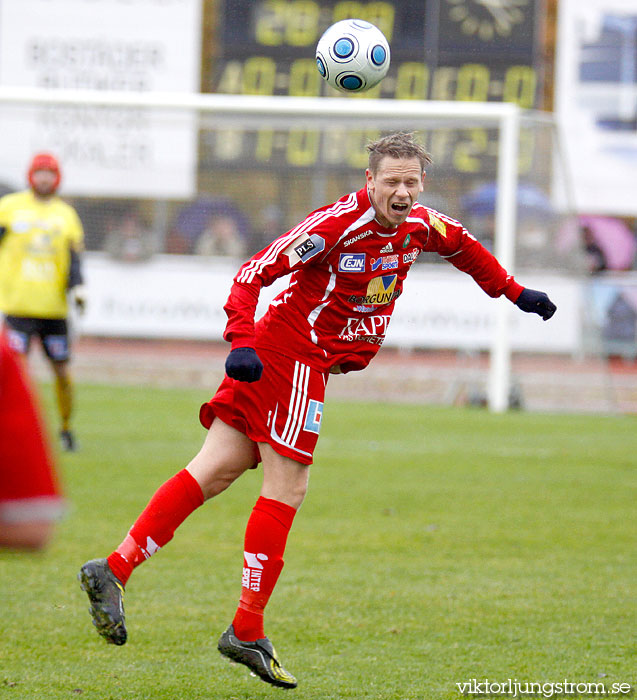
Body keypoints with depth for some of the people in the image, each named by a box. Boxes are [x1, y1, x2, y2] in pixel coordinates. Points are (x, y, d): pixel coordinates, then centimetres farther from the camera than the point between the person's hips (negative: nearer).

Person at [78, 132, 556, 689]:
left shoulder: (420, 225, 6)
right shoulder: (337, 224, -19)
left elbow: (463, 246, 30)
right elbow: (255, 272, -20)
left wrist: (514, 293, 35)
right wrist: (243, 342, -31)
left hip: (306, 363, 8)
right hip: (292, 356, -8)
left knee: (217, 470, 2)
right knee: (287, 489, -7)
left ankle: (114, 569, -3)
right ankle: (247, 631, -3)